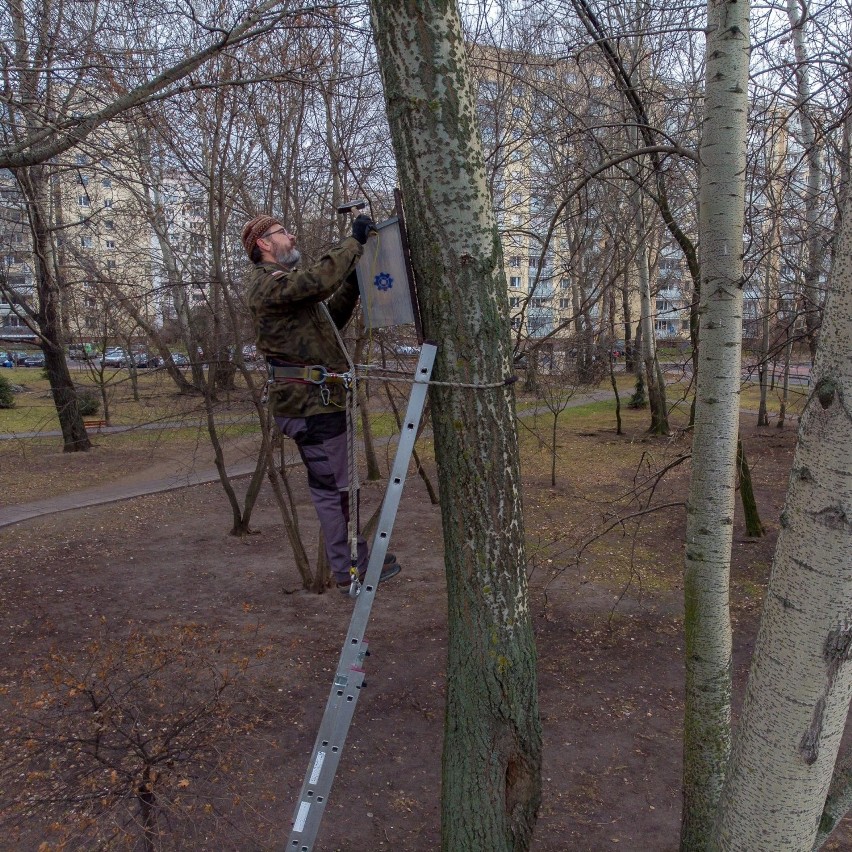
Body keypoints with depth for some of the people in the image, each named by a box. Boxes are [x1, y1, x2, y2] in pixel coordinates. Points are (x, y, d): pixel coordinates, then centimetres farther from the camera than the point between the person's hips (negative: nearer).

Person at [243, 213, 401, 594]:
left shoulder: (284, 282, 24)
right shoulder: (268, 282, -10)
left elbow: (333, 316, 24)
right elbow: (319, 280, -28)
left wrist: (352, 282, 12)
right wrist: (354, 242, -18)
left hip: (320, 399, 11)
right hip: (310, 401, -11)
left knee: (333, 484, 16)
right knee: (333, 487, -5)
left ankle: (355, 559, 26)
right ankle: (350, 572, 4)